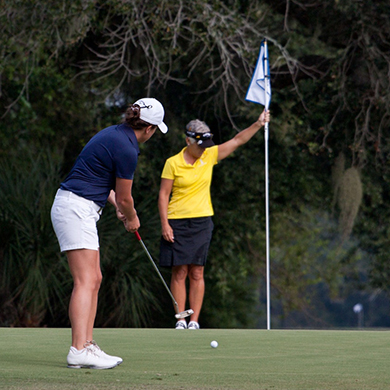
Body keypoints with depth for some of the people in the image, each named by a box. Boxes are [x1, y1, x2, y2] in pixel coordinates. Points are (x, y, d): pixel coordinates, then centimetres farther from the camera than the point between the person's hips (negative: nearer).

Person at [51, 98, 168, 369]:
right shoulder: (127, 149, -16)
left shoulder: (114, 134, 13)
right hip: (77, 209, -10)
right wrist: (132, 218, 14)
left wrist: (119, 207, 22)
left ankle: (87, 345, 8)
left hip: (80, 210, 10)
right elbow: (124, 197, -6)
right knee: (86, 281, -15)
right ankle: (79, 350, -22)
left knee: (94, 280, 9)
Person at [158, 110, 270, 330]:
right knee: (180, 272, -3)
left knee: (197, 273, 0)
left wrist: (258, 124, -7)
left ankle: (194, 321, 2)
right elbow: (164, 194, -2)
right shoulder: (173, 163, -4)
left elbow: (237, 141, 5)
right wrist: (165, 224, -9)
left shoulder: (210, 156, 5)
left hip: (202, 222, 2)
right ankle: (180, 320, 1)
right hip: (177, 223, -2)